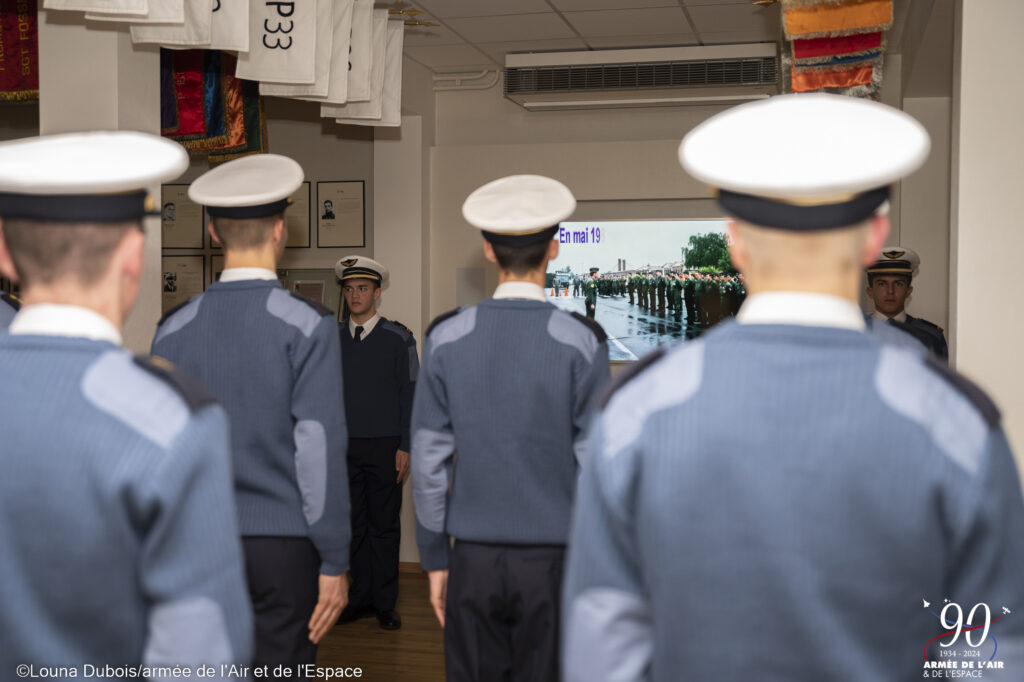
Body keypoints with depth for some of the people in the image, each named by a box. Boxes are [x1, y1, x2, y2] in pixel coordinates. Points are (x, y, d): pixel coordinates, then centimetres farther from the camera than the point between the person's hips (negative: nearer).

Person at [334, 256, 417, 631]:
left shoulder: (398, 338, -2)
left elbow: (410, 395, -3)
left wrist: (405, 447, -8)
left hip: (384, 447, -3)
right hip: (344, 446, 3)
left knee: (384, 525, 3)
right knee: (354, 524, 7)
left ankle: (385, 603, 11)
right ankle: (361, 598, 17)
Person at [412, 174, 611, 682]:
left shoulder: (447, 339, -3)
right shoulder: (580, 342, -9)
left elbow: (429, 460, -1)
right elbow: (595, 466, -8)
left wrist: (435, 561, 9)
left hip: (474, 562, 2)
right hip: (553, 561, -2)